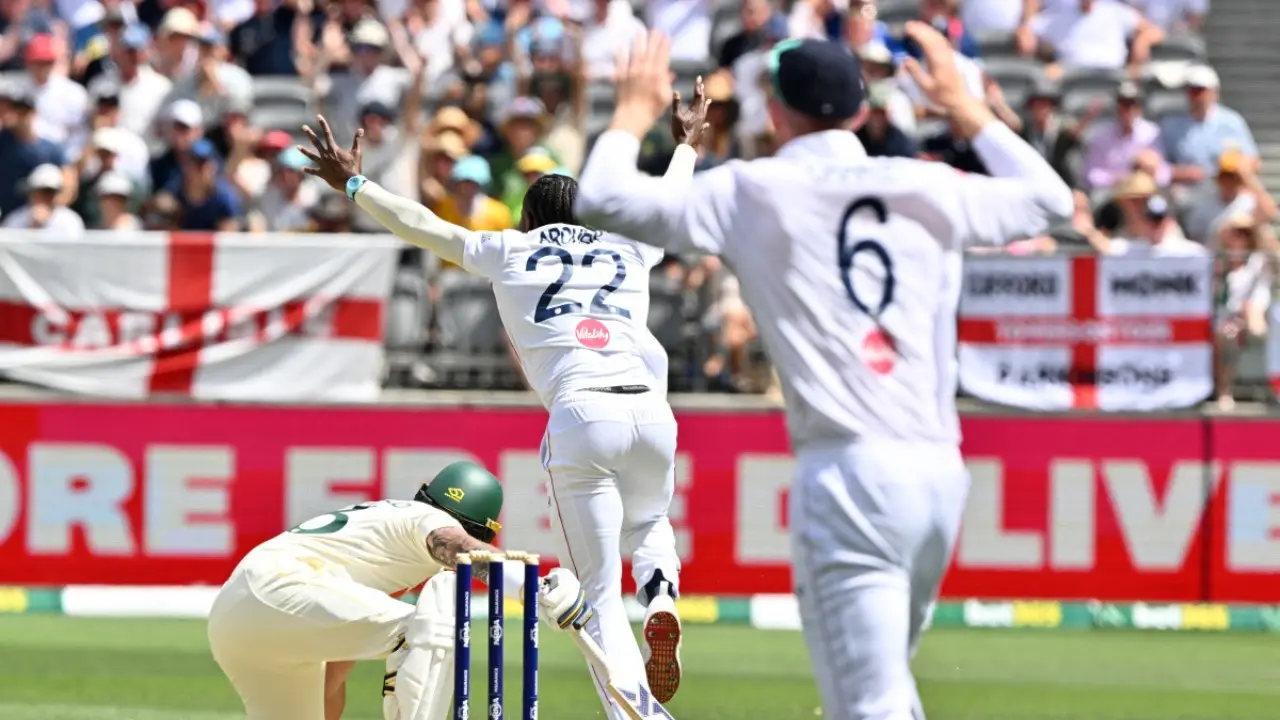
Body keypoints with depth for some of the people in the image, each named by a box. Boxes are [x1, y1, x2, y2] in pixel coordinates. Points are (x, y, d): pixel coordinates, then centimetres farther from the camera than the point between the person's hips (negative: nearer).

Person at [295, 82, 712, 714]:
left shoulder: (509, 251, 18)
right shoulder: (628, 250, 26)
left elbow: (421, 225, 21)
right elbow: (671, 198, 45)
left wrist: (353, 184, 33)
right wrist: (686, 144, 64)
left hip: (581, 414, -3)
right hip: (651, 410, 3)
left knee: (600, 598, 0)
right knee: (648, 525, 33)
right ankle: (660, 597, 0)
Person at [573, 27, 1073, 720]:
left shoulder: (750, 193, 1)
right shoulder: (930, 189, 11)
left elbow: (600, 199, 2)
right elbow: (1050, 199, 28)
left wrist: (635, 110, 21)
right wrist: (964, 106, 38)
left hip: (848, 472, -5)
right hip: (942, 472, 5)